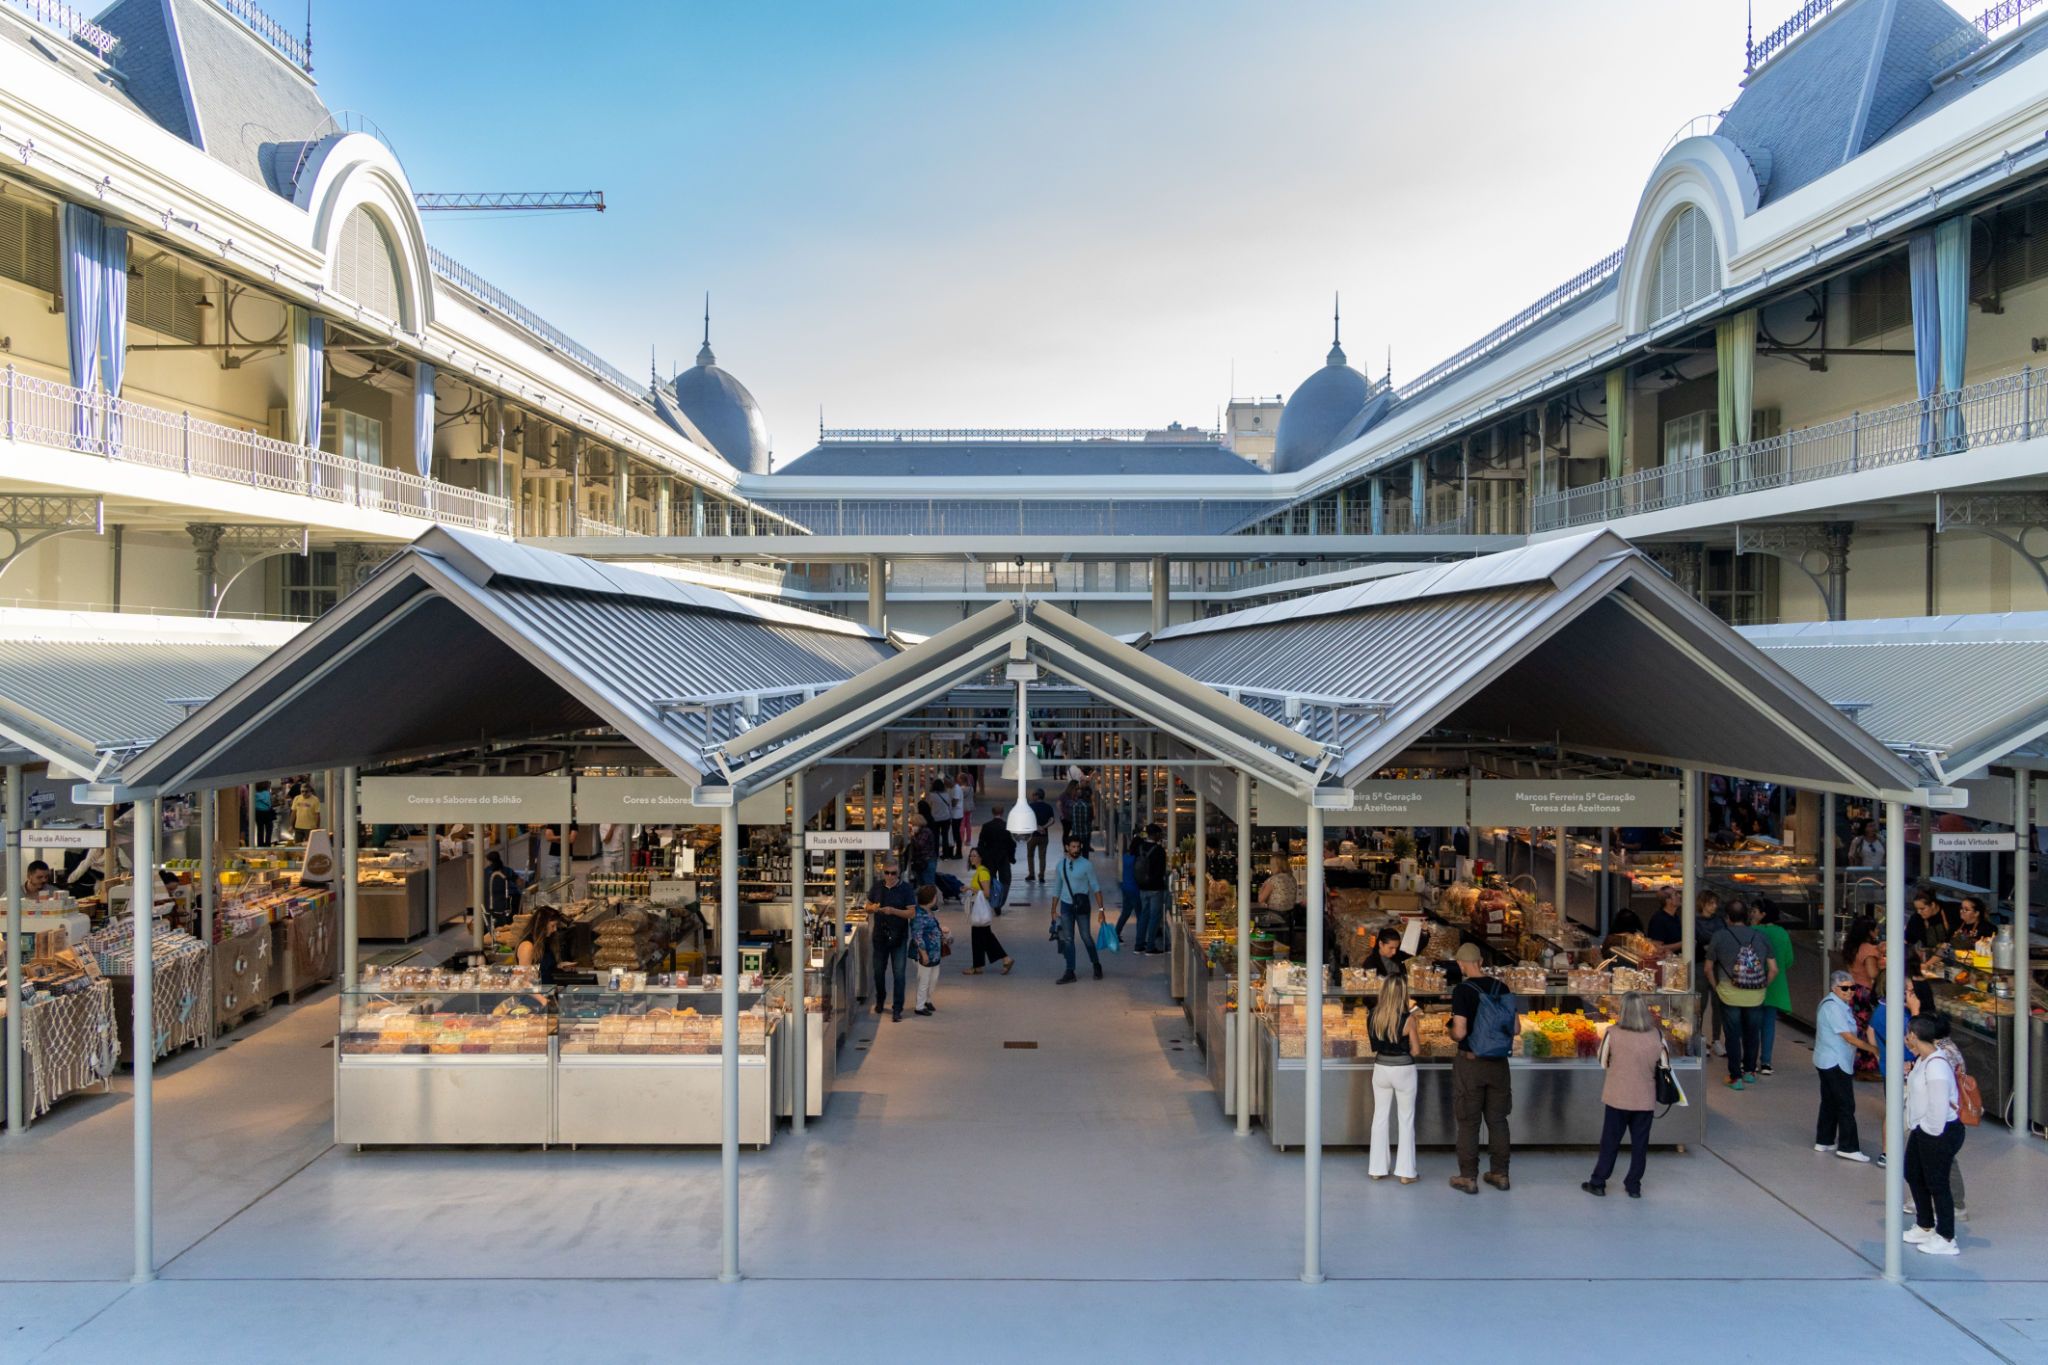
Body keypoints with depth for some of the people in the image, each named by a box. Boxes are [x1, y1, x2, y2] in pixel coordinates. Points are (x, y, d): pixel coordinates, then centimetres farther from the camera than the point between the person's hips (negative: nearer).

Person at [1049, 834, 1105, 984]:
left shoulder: (1087, 865, -8)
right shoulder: (1061, 865, 3)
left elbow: (1095, 887, -7)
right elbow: (1057, 889, 10)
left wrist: (1101, 908, -13)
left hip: (1082, 905, -3)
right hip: (1066, 905, 3)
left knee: (1086, 937, 1)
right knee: (1067, 939, 4)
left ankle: (1096, 966, 22)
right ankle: (1070, 972, 9)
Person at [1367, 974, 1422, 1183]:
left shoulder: (1372, 1016, -5)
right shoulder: (1408, 1019, -17)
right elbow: (1416, 1050, -10)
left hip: (1381, 1069, 4)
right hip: (1403, 1070, -3)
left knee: (1380, 1118, 14)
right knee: (1406, 1121, 9)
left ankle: (1377, 1169, 18)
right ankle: (1405, 1171, 12)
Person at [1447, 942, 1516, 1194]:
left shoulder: (1462, 990, -15)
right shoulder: (1501, 988, 0)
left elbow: (1459, 1032, -19)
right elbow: (1516, 1029, 4)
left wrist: (1451, 1031, 2)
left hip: (1470, 1062, -4)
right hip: (1499, 1063, 5)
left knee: (1469, 1122, 5)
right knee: (1497, 1119, 15)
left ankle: (1468, 1178, 10)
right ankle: (1500, 1174, 22)